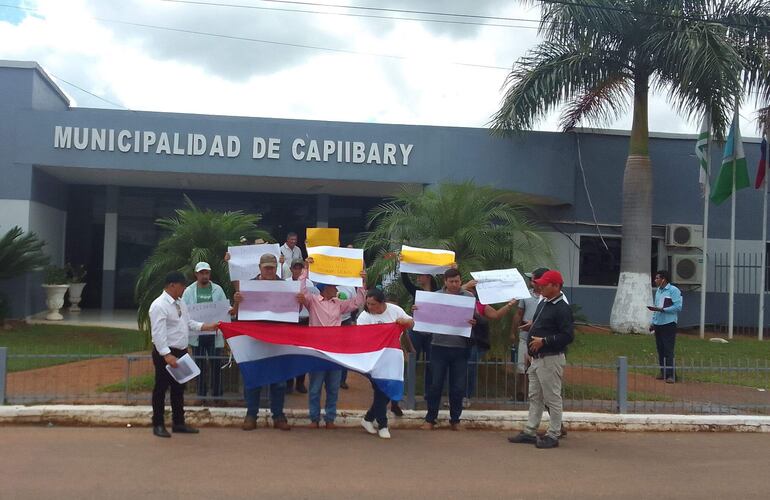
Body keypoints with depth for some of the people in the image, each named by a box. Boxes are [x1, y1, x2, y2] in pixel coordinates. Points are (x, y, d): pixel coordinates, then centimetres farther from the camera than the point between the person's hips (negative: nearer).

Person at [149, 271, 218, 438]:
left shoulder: (180, 304, 11)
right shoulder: (159, 306, -17)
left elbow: (189, 323, 18)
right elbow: (158, 333, -23)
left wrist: (208, 326, 5)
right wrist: (167, 355, -29)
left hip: (181, 351, 9)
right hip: (165, 353, -9)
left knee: (179, 388, 15)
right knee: (161, 388, 3)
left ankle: (179, 423, 25)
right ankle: (158, 424, 14)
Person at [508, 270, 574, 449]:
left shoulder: (562, 308, -16)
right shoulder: (543, 303, 14)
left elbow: (568, 336, -22)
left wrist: (543, 341, -23)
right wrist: (533, 325, 11)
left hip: (551, 359, -10)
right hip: (537, 358, 10)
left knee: (552, 398, -1)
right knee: (534, 396, 14)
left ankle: (553, 435, 8)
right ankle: (530, 432, 22)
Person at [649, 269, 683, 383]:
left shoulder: (674, 290, -8)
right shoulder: (658, 290, 16)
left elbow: (678, 306, -16)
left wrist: (661, 309, -20)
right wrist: (653, 322, 17)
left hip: (669, 324, -8)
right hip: (658, 324, 8)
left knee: (668, 350, -8)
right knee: (660, 349, 9)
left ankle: (671, 375, -6)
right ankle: (663, 372, 17)